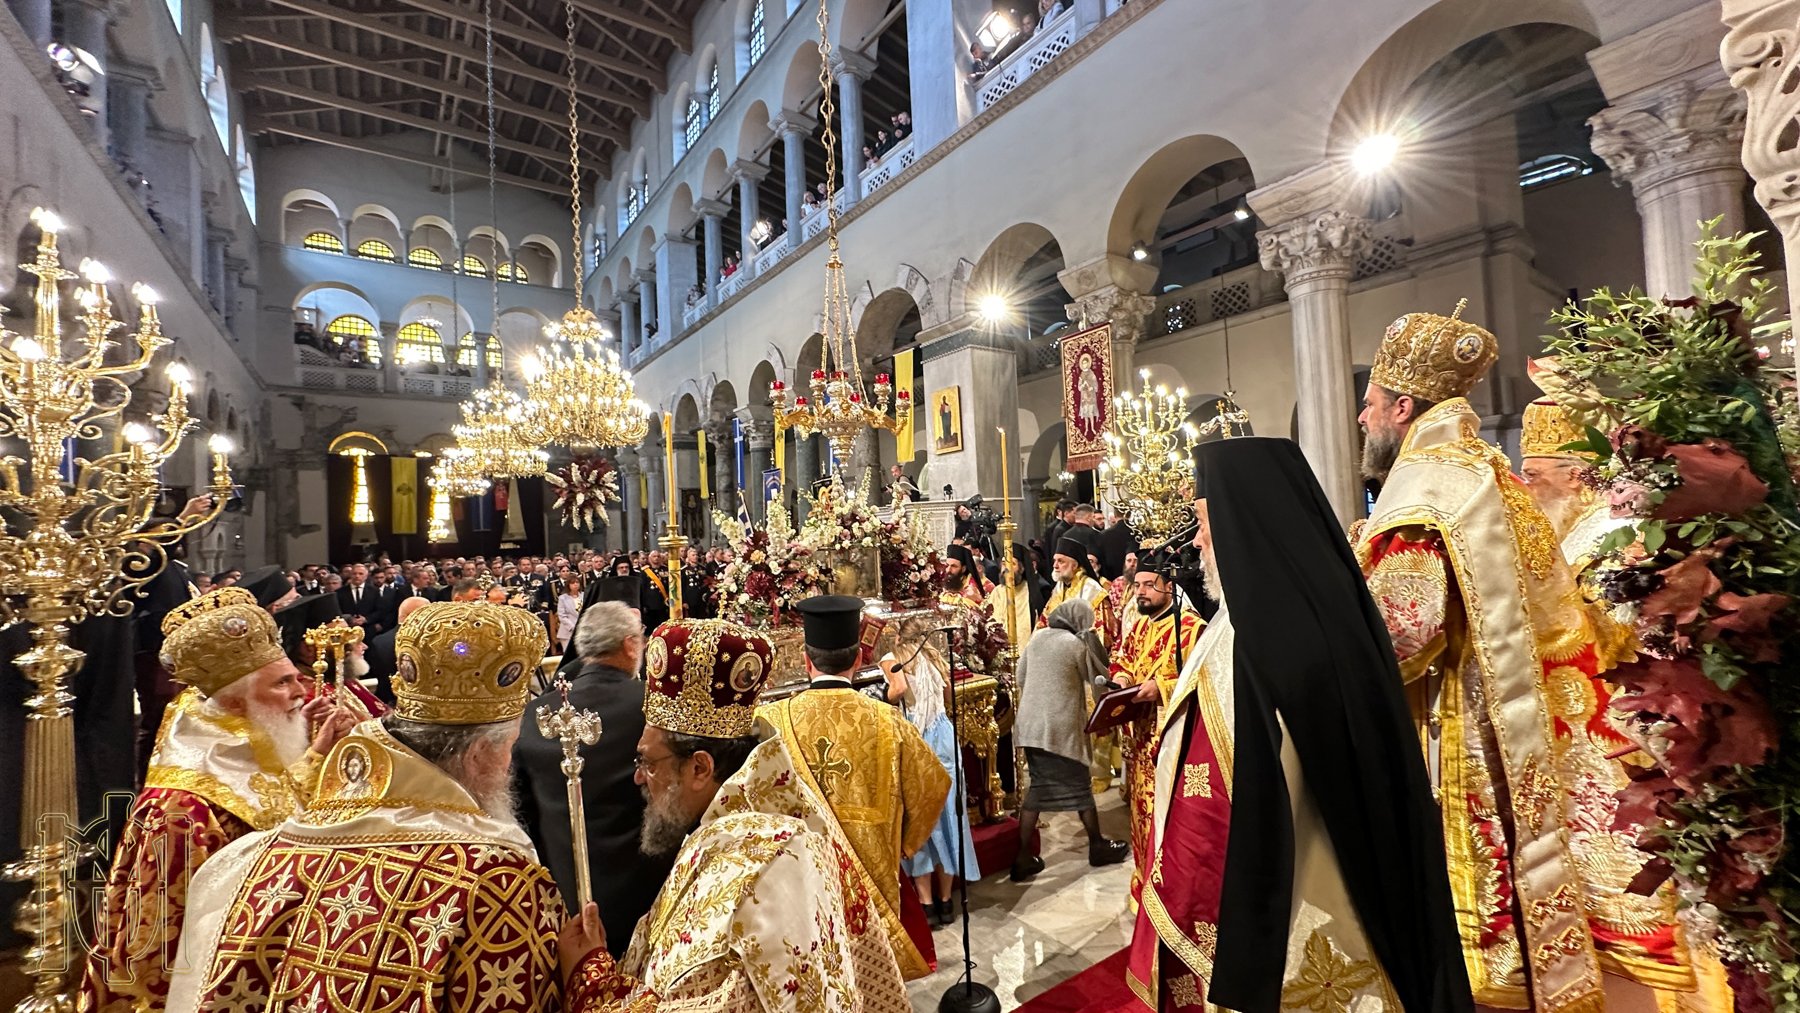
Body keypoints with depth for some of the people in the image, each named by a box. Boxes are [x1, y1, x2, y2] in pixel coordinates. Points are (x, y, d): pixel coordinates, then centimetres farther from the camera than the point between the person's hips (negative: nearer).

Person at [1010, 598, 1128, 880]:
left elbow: (1020, 678, 13)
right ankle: (1098, 846, 30)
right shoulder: (1077, 644, -12)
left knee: (1038, 785, 13)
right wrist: (1092, 645, 5)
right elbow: (1100, 678, 0)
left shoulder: (1037, 637, 6)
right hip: (1061, 727, -6)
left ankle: (1023, 857, 12)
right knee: (1079, 785, 12)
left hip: (1031, 724, 6)